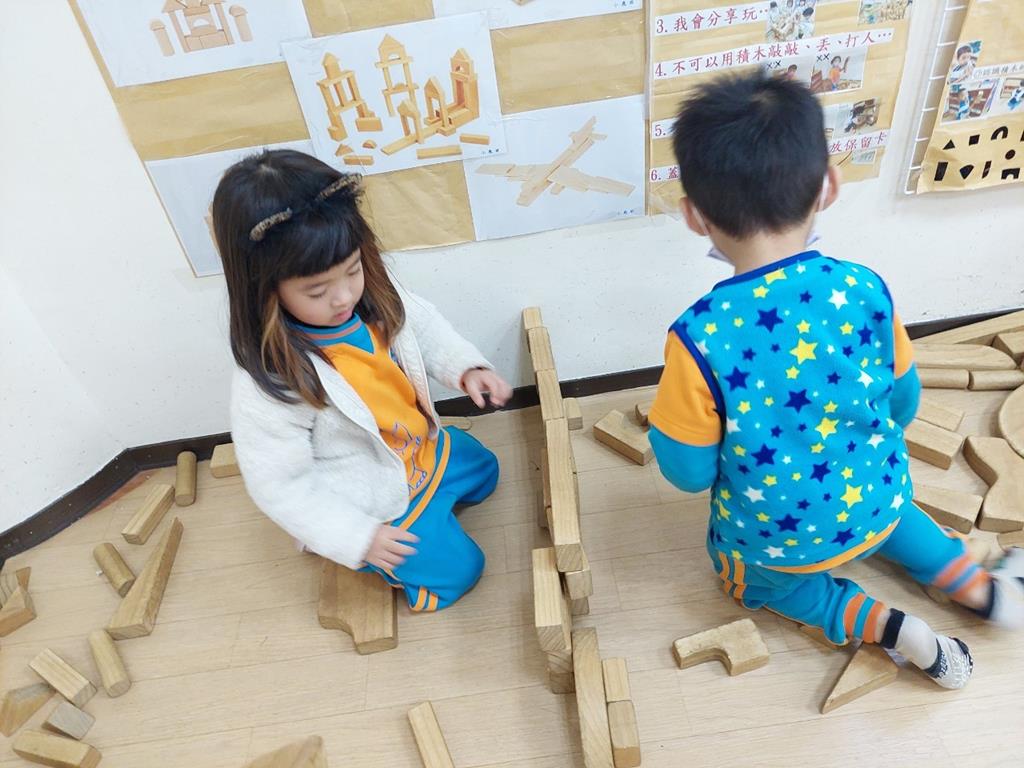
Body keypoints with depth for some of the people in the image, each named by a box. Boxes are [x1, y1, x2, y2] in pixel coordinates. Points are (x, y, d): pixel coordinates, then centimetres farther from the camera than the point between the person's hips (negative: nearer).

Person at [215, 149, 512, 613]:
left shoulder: (374, 296, -21)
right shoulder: (268, 386, -37)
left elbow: (425, 328, 1)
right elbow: (279, 487, -26)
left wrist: (466, 367, -15)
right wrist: (359, 537, -22)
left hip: (424, 448, 7)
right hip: (374, 504, -6)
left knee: (483, 472, 26)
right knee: (457, 569, 4)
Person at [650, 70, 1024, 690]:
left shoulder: (699, 337, -33)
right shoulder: (866, 289, -19)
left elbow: (689, 474, -21)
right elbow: (904, 405, -1)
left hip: (775, 538, -4)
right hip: (876, 505, 4)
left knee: (752, 577, 32)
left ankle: (887, 627, 17)